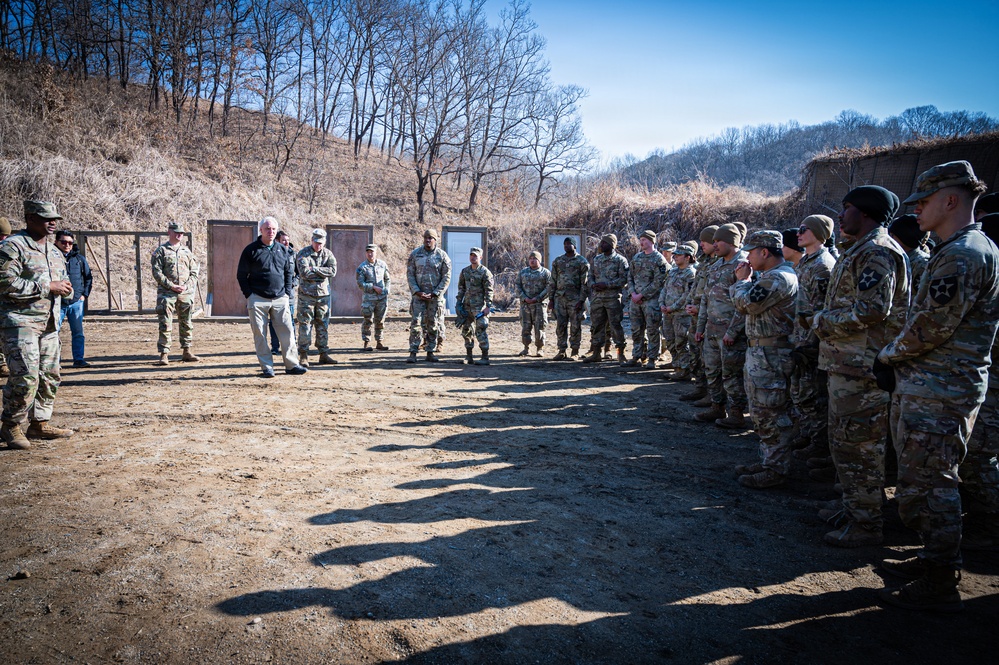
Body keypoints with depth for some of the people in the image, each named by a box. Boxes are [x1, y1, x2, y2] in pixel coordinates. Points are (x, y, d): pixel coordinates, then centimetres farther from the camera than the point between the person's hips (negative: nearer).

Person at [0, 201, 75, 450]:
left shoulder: (54, 251, 16)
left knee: (50, 375, 9)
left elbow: (65, 284, 25)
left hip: (49, 324, 8)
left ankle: (39, 423, 20)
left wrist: (65, 288, 0)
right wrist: (48, 287, -18)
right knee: (26, 376, -12)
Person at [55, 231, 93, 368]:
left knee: (78, 333, 6)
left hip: (76, 302, 3)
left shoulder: (79, 258, 7)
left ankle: (78, 359, 14)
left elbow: (88, 277, 16)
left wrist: (85, 294, 7)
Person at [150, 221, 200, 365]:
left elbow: (194, 272, 11)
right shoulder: (161, 251, 2)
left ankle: (187, 351, 19)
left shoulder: (187, 251, 13)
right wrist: (171, 286, -13)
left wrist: (186, 286, -5)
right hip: (166, 293, -4)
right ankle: (164, 354, 0)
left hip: (186, 293, 4)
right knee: (165, 325, -4)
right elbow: (156, 272, -5)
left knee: (186, 323, 10)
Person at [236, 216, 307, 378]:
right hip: (257, 299, -3)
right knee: (260, 335, 1)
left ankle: (291, 365, 7)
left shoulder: (283, 250, 11)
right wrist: (249, 295, -5)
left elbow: (289, 273, 18)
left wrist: (287, 293, 7)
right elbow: (241, 275, 2)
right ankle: (266, 367, 9)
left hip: (280, 299, 3)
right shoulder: (251, 250, 0)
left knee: (287, 331, -1)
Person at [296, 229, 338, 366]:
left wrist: (314, 269, -14)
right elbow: (304, 273, -17)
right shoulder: (303, 254, -3)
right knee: (305, 325, -3)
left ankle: (324, 354, 15)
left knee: (323, 325, 8)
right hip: (306, 294, -4)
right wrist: (323, 272, -9)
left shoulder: (328, 254, 7)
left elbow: (333, 271, -8)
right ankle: (303, 356, 2)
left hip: (323, 294, 4)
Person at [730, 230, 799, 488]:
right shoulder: (772, 276, 18)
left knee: (771, 415, -5)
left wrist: (742, 281, -3)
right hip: (759, 352, 11)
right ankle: (768, 462, 27)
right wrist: (744, 281, 9)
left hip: (771, 355, -11)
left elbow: (747, 303, -21)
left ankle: (776, 471, 3)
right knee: (761, 413, 17)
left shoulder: (779, 278, -18)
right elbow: (748, 306, 20)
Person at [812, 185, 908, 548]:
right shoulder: (862, 250, 18)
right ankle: (854, 508, 31)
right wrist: (826, 320, 11)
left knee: (858, 444, -3)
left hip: (860, 367, -11)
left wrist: (823, 321, -13)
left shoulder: (876, 252, -15)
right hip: (846, 363, 11)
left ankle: (866, 525, 8)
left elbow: (871, 310, -25)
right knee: (843, 440, 19)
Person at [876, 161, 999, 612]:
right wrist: (898, 361, 11)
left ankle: (939, 585, 7)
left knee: (927, 484, -3)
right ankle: (936, 560, 32)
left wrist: (888, 356, -6)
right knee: (930, 481, 19)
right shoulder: (963, 250, 17)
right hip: (931, 386, 11)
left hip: (938, 392, -11)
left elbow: (933, 325, -23)